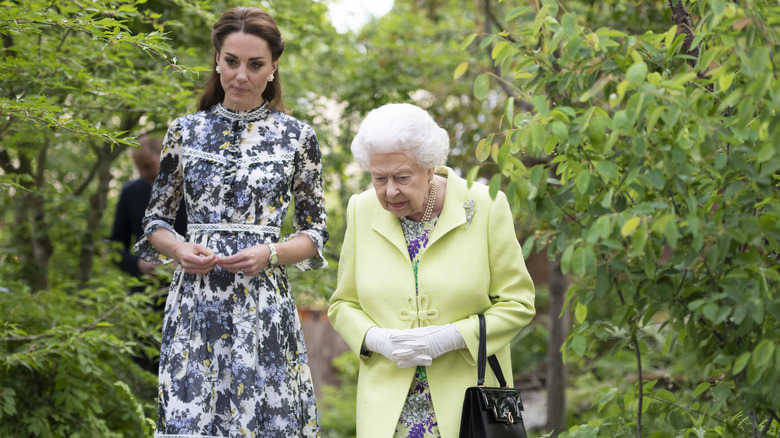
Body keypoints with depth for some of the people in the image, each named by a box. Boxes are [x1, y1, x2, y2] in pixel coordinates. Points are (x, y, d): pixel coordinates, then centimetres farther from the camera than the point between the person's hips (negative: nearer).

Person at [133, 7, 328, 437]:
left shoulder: (297, 137, 3)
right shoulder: (184, 132, 7)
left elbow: (315, 233, 7)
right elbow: (155, 219, 12)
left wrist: (269, 254, -11)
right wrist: (179, 249, -8)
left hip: (263, 305, -1)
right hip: (195, 303, 1)